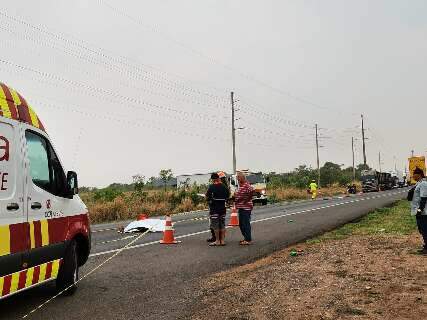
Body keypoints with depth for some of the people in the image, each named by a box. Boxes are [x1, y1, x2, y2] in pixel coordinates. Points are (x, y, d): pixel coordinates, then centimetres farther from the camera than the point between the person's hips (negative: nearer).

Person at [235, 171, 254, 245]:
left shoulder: (246, 185, -15)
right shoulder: (240, 185, 15)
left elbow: (252, 191, -31)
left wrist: (247, 199, -22)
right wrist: (235, 199, 13)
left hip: (246, 208, -10)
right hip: (241, 207, 10)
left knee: (246, 224, -5)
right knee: (241, 224, 15)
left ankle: (248, 240, 1)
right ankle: (246, 238, 26)